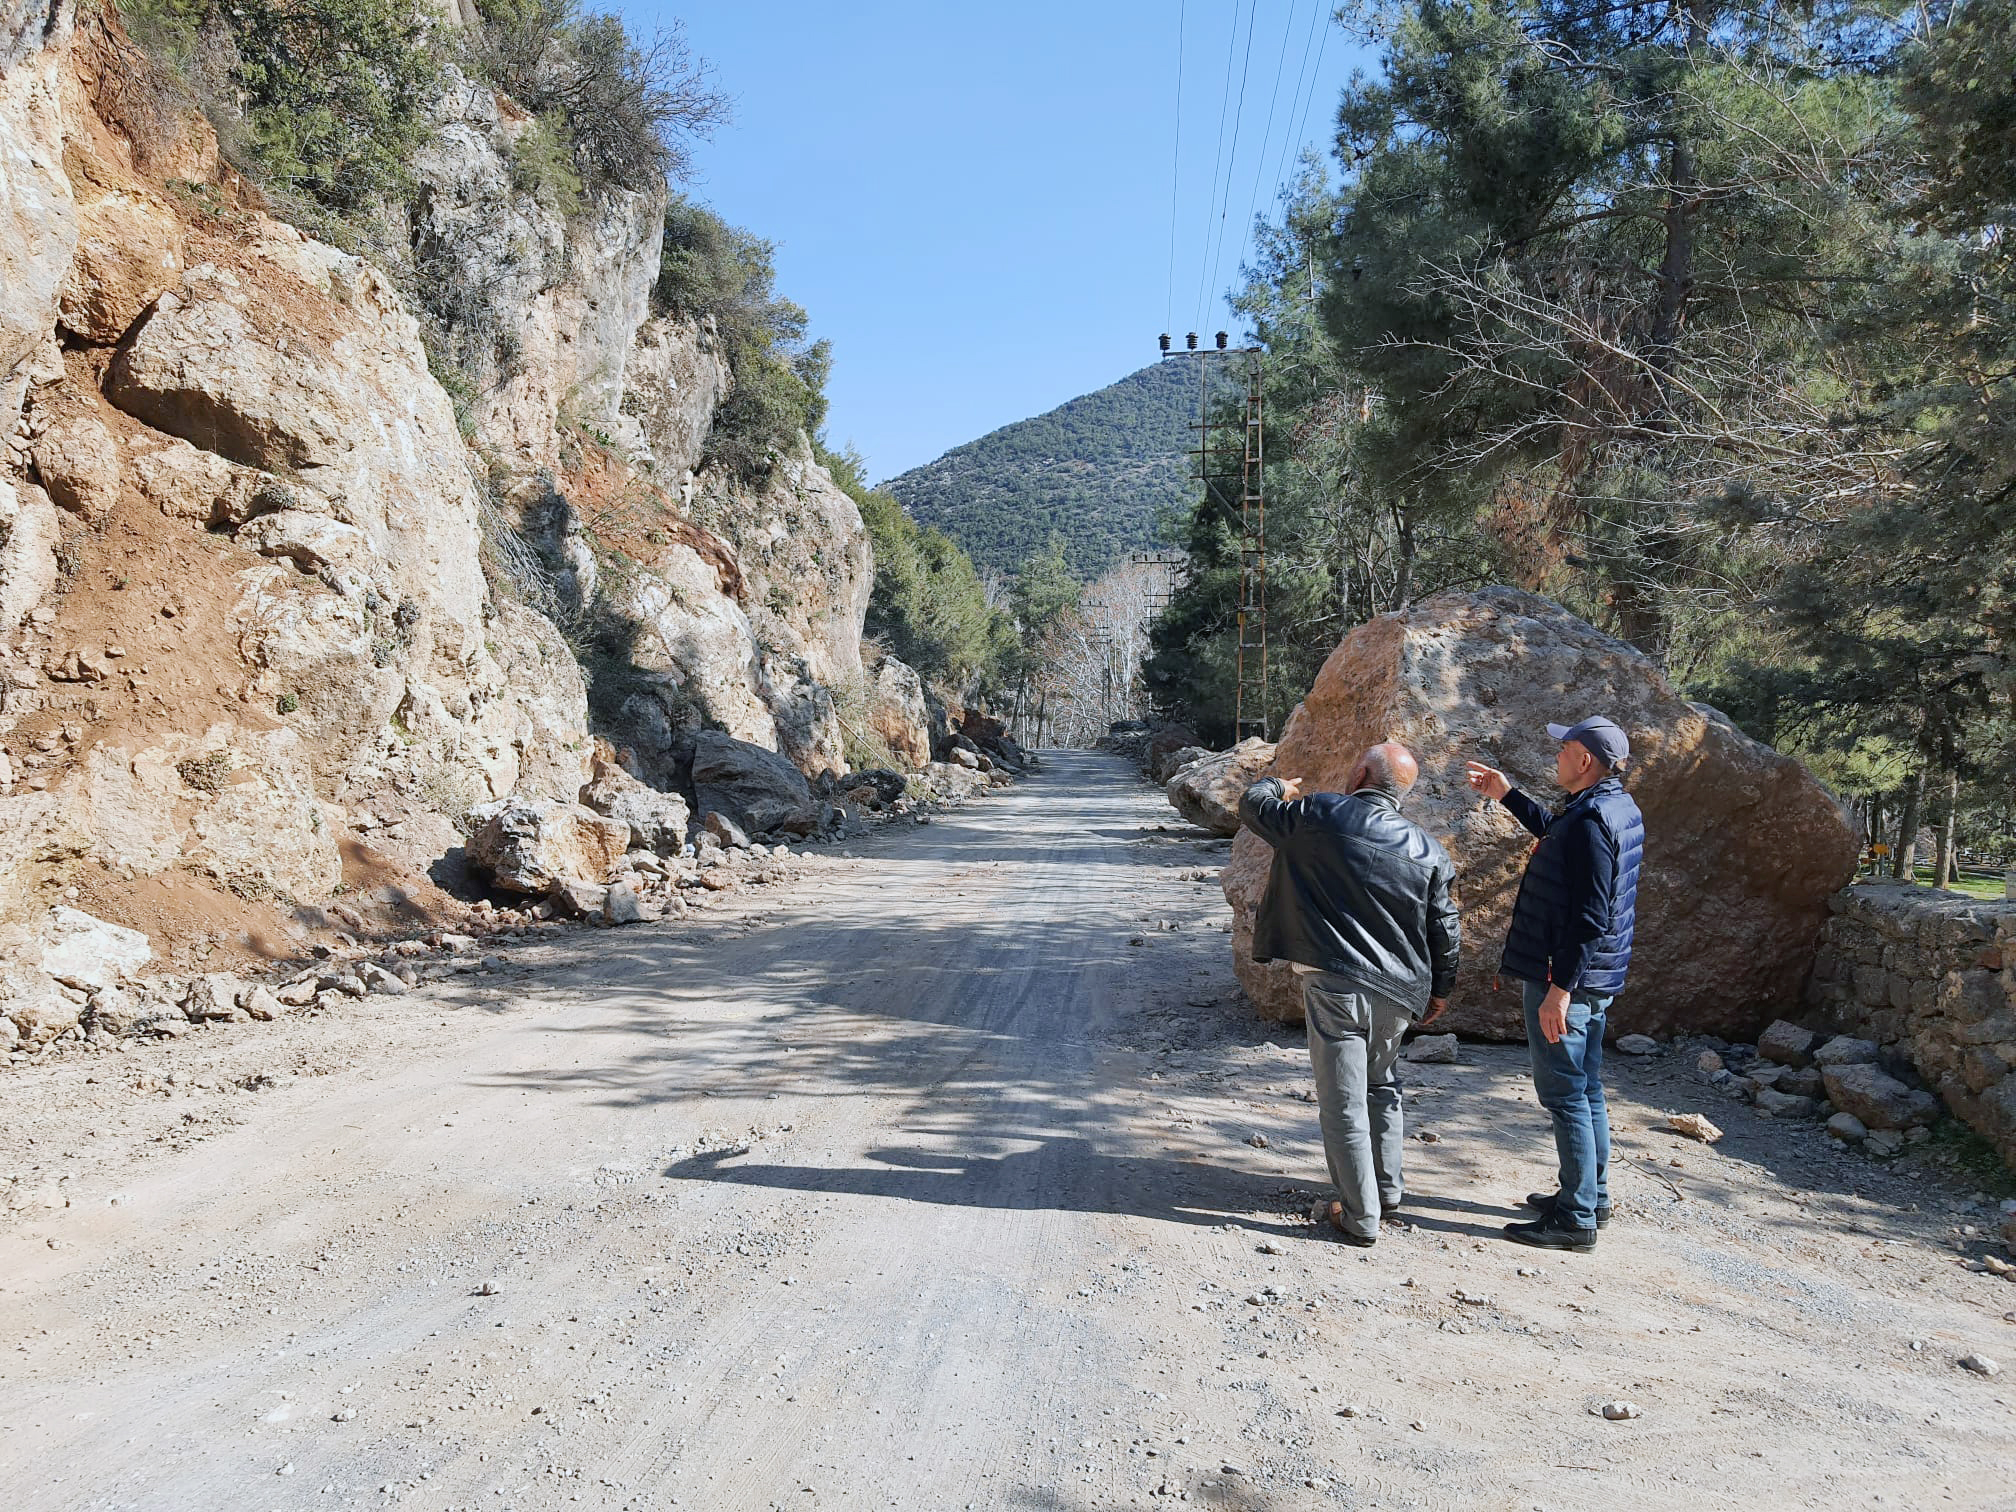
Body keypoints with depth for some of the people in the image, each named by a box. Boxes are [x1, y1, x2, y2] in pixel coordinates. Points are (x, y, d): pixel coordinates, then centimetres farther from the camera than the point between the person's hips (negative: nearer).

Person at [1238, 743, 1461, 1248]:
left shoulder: (1319, 816, -9)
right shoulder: (1427, 848, 2)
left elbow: (1253, 804, 7)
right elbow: (1445, 927, 8)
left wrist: (1278, 786, 29)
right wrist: (1440, 988, 22)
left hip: (1335, 984, -5)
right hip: (1397, 991, 5)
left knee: (1343, 1102, 4)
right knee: (1381, 1086, 25)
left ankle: (1360, 1216, 10)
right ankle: (1388, 1191, 35)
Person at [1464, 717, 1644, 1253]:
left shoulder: (1591, 821, -23)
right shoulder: (1617, 807, 9)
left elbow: (1589, 917, -26)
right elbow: (1556, 831, 30)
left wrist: (1559, 988, -25)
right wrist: (1508, 795, 31)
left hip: (1567, 979, -10)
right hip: (1595, 980, 10)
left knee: (1565, 1095, -2)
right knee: (1585, 1091, 19)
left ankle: (1576, 1218, 5)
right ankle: (1590, 1196, 31)